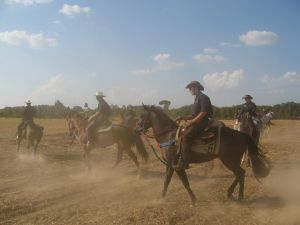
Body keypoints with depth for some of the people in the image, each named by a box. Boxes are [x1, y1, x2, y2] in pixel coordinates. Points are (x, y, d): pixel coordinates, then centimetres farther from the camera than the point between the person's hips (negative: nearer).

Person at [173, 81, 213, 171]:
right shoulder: (197, 98, 22)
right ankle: (180, 158, 4)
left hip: (202, 122, -11)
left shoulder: (203, 97, -7)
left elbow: (203, 113, -19)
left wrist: (192, 122, -18)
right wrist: (183, 118, 11)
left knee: (186, 136, -27)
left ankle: (184, 163, -28)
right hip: (196, 122, 11)